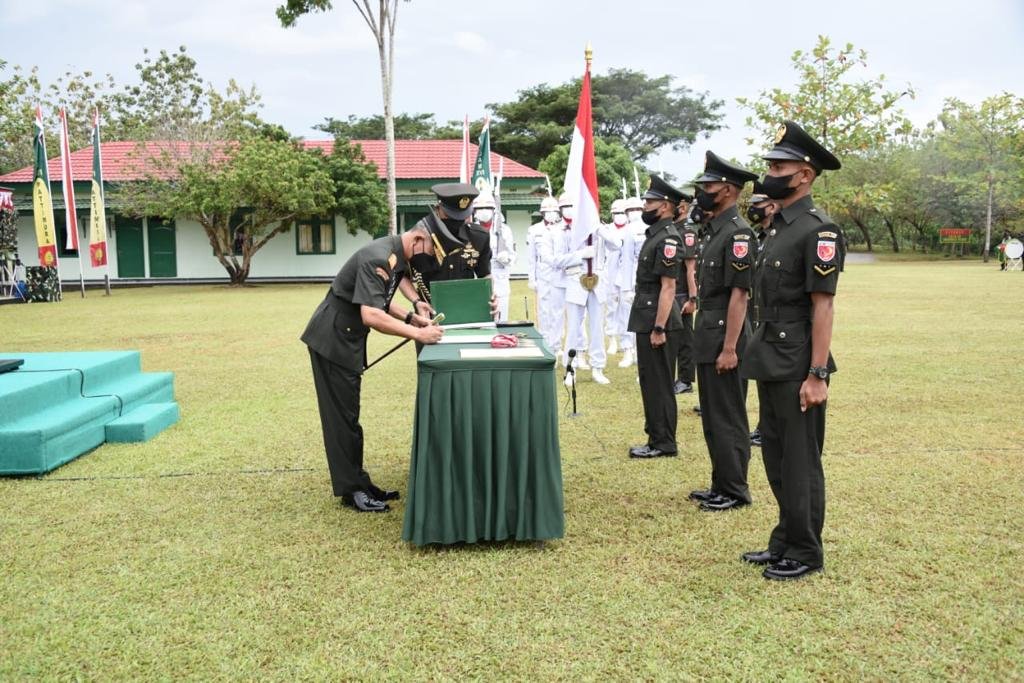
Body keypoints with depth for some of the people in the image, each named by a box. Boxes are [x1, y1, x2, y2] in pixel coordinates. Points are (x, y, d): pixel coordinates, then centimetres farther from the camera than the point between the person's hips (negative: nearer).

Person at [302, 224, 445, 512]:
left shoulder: (396, 256, 6)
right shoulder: (378, 259, -25)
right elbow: (371, 315, -33)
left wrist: (411, 317, 4)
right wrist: (418, 334, -32)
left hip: (348, 340, 10)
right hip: (332, 340, -10)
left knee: (348, 414, 15)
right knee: (342, 416, -2)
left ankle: (357, 481, 24)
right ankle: (351, 490, 6)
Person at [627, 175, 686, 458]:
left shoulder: (668, 238, -16)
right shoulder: (655, 234, 14)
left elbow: (668, 287, -20)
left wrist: (659, 328, -21)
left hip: (657, 324, -10)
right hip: (646, 322, 10)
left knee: (659, 385, -2)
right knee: (650, 382, 15)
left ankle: (664, 443, 7)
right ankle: (656, 437, 24)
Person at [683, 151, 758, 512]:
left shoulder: (737, 233, -15)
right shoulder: (715, 231, 14)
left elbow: (739, 294, -20)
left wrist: (729, 348, -22)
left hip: (723, 338, -10)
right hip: (707, 337, 10)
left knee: (728, 418, -1)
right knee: (713, 416, 15)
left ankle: (735, 491, 11)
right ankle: (721, 486, 26)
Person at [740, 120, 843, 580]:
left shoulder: (818, 230, -14)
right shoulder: (777, 226, 13)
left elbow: (822, 307, -18)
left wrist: (817, 375, -20)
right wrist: (760, 354, 17)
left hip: (796, 367, -9)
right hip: (771, 363, 9)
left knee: (800, 462, 2)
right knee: (775, 457, 17)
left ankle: (806, 553, 16)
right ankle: (785, 541, 30)